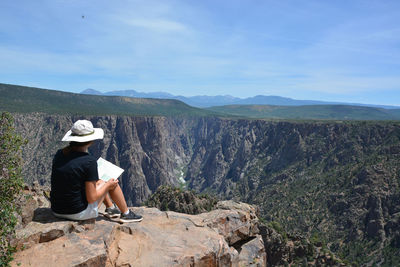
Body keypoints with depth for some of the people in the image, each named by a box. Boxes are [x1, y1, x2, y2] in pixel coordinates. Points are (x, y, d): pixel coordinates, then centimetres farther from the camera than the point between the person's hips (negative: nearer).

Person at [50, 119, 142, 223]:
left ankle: (110, 208, 45)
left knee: (99, 181, 26)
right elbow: (91, 198, -20)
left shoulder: (59, 154, -2)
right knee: (112, 181, 11)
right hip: (79, 213, -7)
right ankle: (126, 214, 28)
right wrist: (108, 184, -3)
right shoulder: (89, 161, -22)